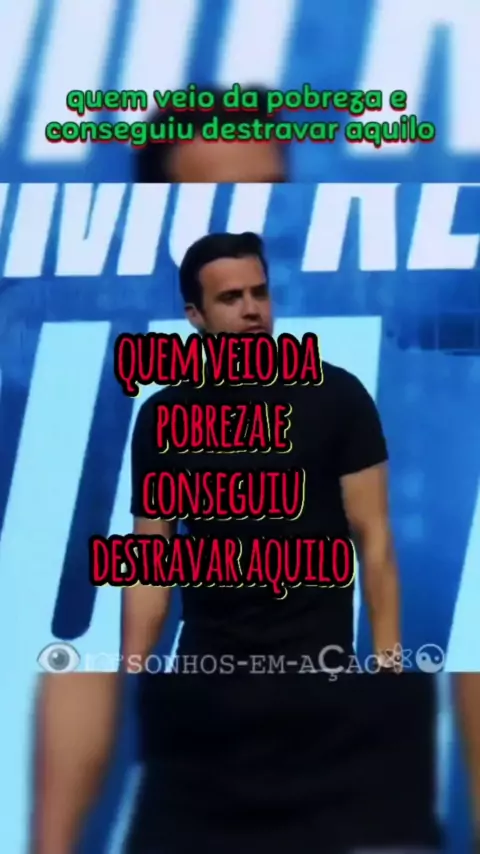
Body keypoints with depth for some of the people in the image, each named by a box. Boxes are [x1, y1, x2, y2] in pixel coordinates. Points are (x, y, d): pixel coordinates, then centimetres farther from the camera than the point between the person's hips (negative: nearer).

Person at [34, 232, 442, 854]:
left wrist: (389, 665, -14)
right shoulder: (161, 417, 0)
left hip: (321, 655, -2)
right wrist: (132, 678, -7)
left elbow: (373, 537, -7)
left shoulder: (336, 397, -7)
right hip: (205, 658, 2)